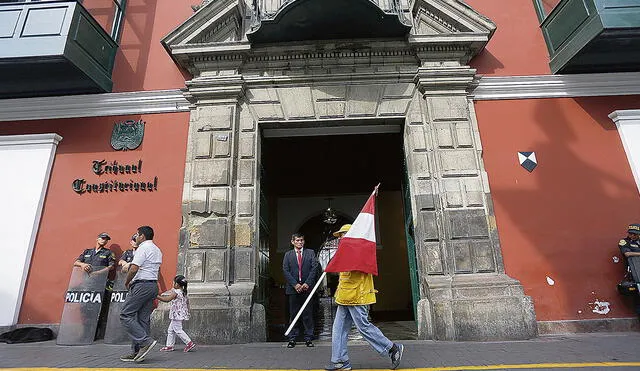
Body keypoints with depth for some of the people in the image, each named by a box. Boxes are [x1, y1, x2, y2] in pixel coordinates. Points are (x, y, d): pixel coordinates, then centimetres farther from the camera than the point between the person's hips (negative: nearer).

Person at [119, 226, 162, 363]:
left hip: (142, 285, -9)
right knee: (143, 319, 9)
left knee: (125, 315, -3)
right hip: (153, 285, 9)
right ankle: (137, 352, 11)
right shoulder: (157, 250, 20)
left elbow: (134, 269, -17)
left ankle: (146, 341, -11)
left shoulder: (143, 248, -9)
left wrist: (127, 282, -1)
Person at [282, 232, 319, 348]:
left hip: (307, 287, 0)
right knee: (293, 314, 5)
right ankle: (292, 338, 14)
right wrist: (295, 284, -9)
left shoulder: (310, 253, 9)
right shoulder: (288, 255, 10)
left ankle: (308, 338, 13)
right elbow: (285, 271, 2)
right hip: (293, 288, 0)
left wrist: (307, 283, -10)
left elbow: (314, 268, 0)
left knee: (308, 314, 4)